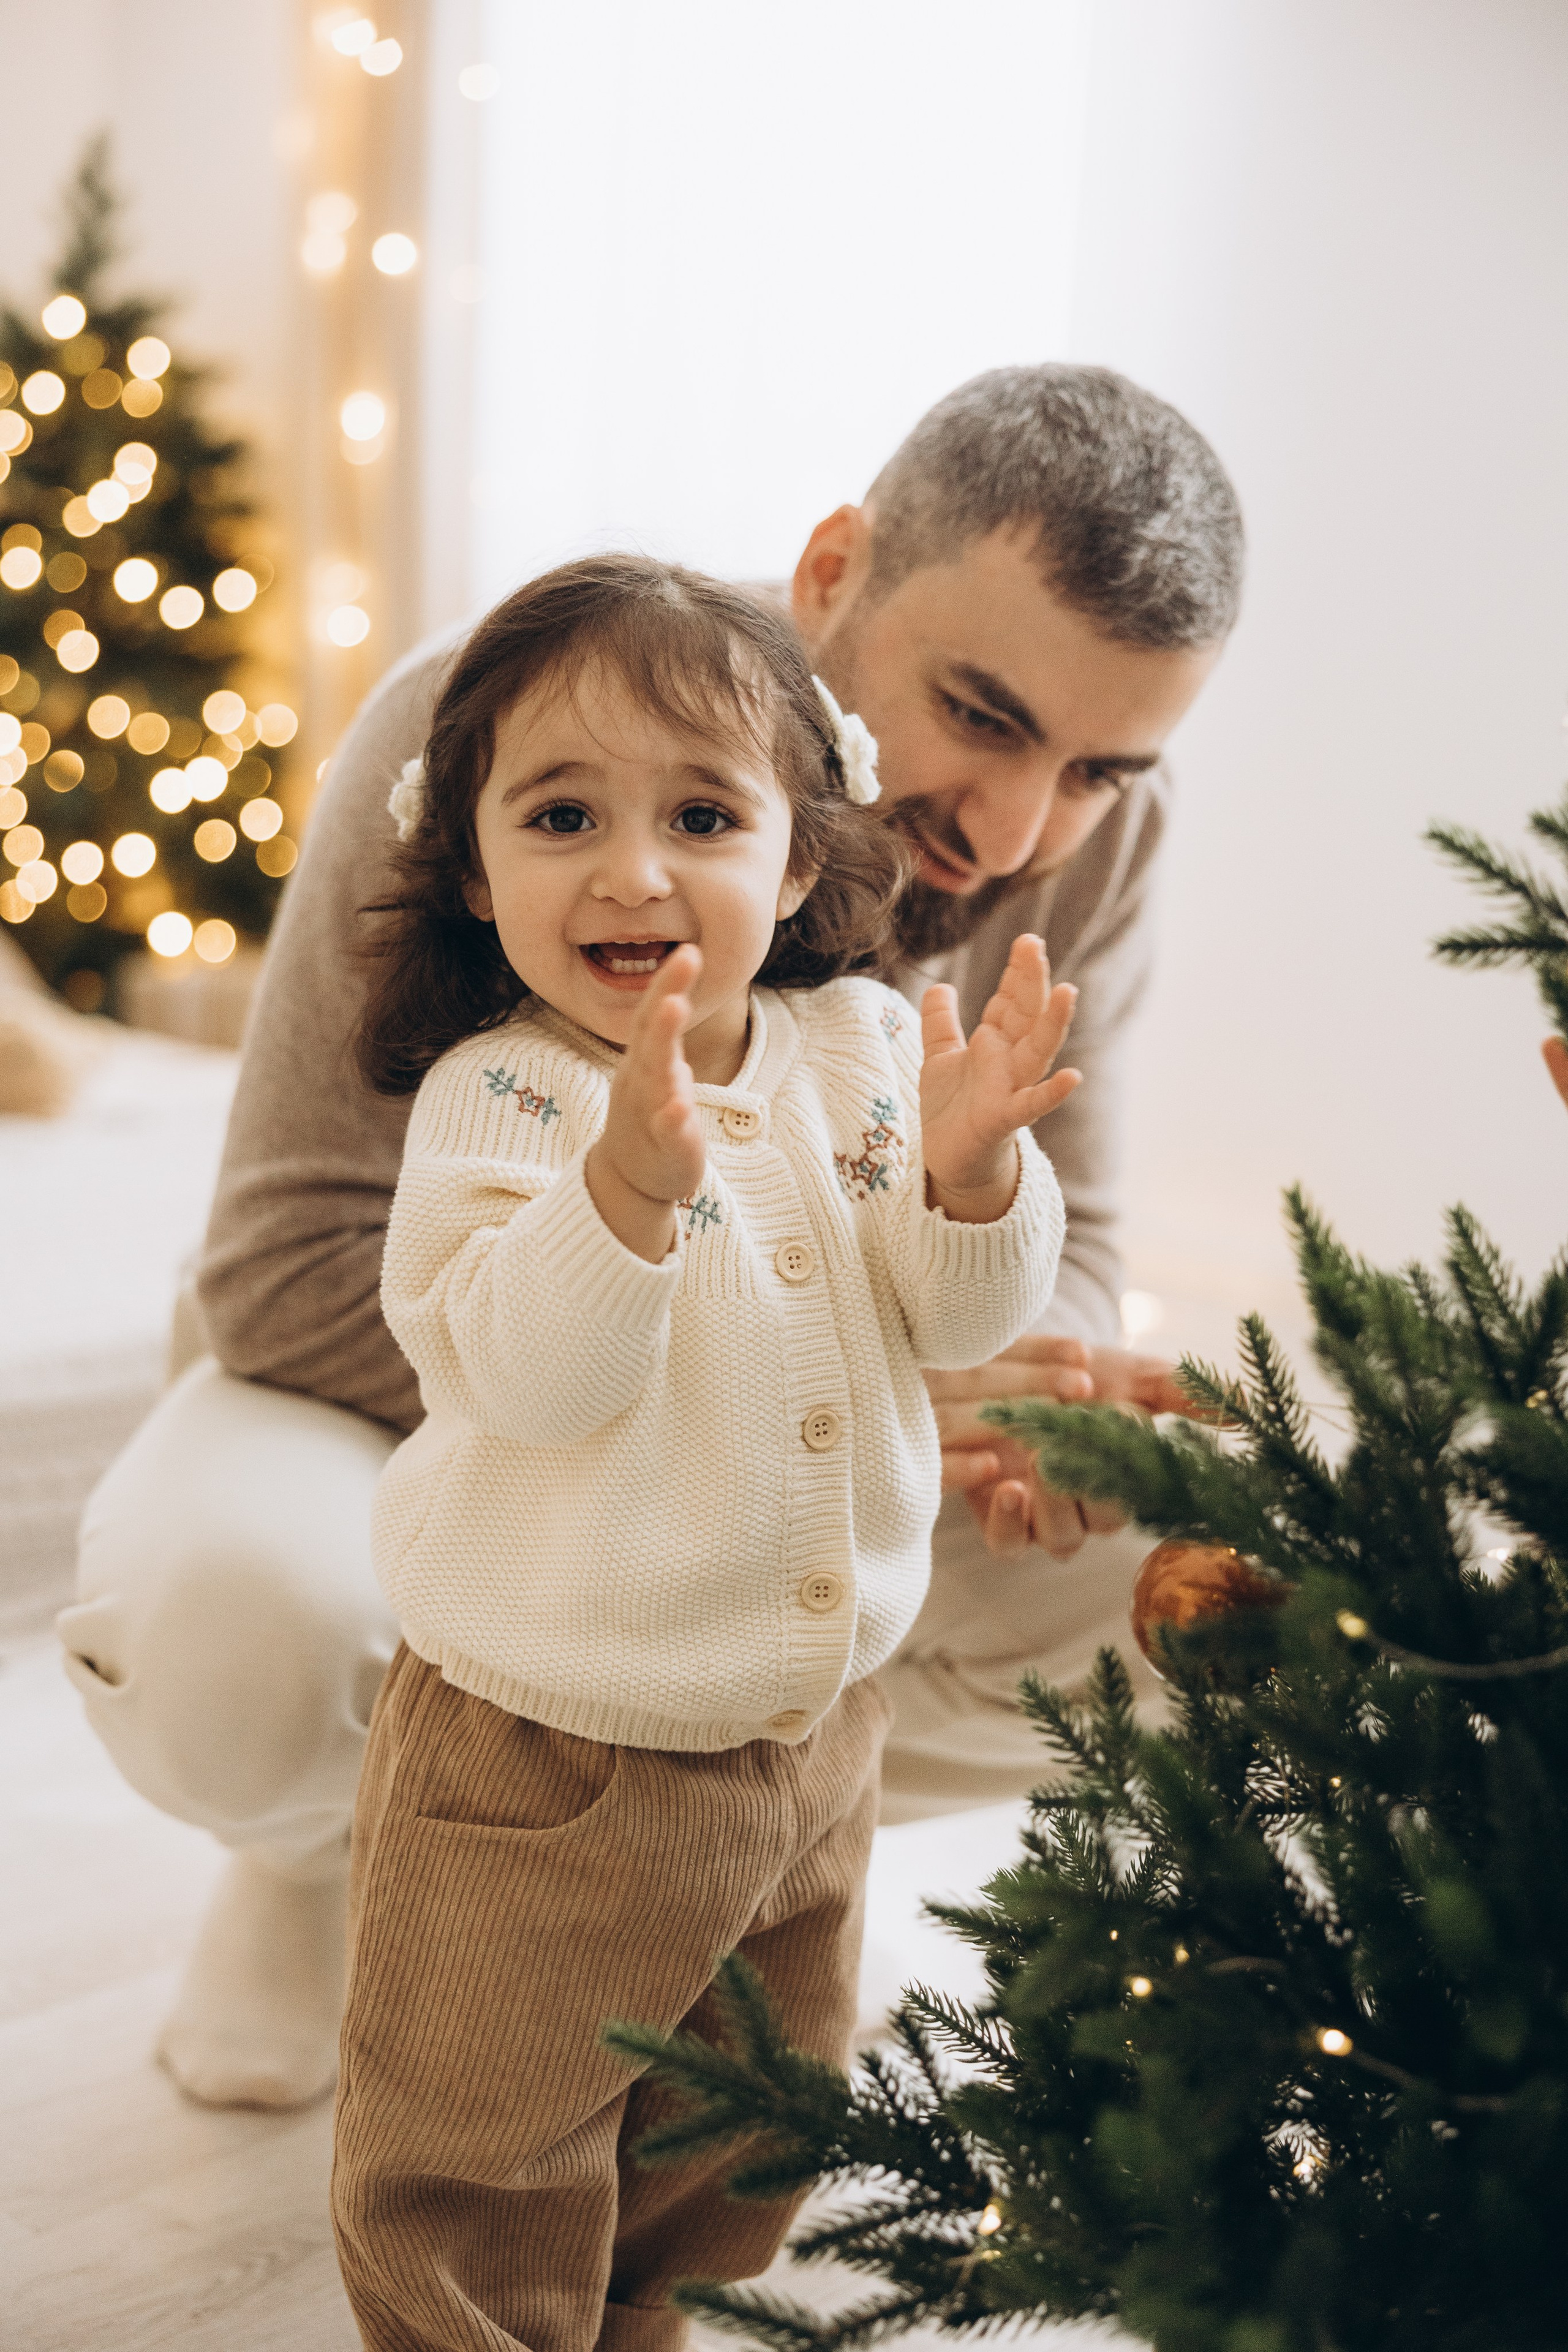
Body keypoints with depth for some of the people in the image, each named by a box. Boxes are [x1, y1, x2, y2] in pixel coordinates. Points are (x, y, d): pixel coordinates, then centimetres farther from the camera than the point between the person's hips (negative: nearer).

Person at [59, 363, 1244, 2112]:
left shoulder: (1095, 836, -14)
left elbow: (1055, 1241, -5)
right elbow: (290, 1271, -29)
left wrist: (1047, 1394, -32)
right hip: (396, 1398, -4)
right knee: (238, 1622, -37)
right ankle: (327, 1852, 3)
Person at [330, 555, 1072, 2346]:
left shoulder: (861, 1050, -4)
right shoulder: (497, 1095, -18)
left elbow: (968, 1313, -5)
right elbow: (524, 1367, -29)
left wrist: (973, 1167, -25)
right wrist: (632, 1179, -45)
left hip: (812, 1721, 5)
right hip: (549, 1759, -5)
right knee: (479, 2170, 10)